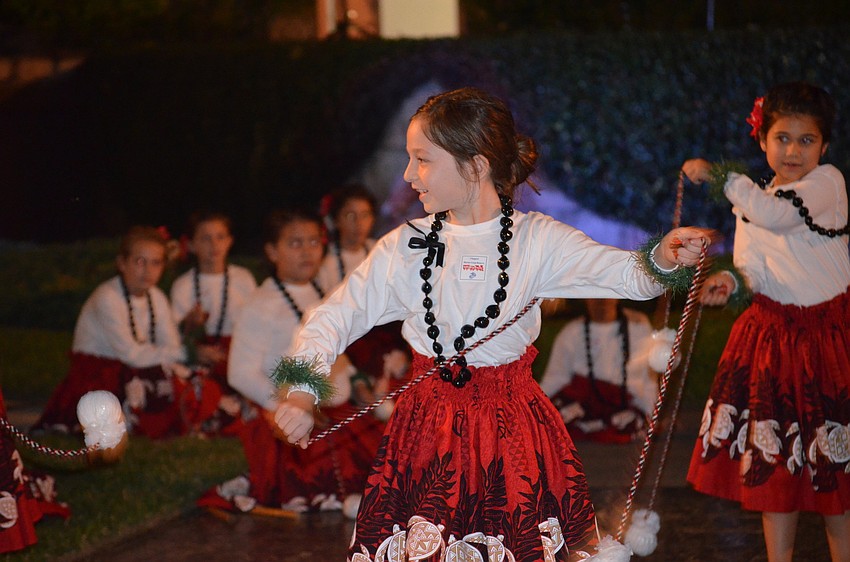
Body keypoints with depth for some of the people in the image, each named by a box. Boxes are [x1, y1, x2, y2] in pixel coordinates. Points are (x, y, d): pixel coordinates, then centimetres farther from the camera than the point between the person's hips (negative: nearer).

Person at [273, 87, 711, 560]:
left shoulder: (537, 240, -5)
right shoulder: (404, 247, -1)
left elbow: (629, 276, -8)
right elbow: (335, 316, 4)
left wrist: (664, 259, -31)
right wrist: (302, 390, -10)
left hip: (512, 428, -1)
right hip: (428, 431, 1)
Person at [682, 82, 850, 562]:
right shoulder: (752, 201, 9)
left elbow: (777, 214, -29)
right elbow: (753, 270, 9)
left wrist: (718, 175, -24)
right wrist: (732, 280, -14)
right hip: (773, 337, 5)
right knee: (776, 461, 7)